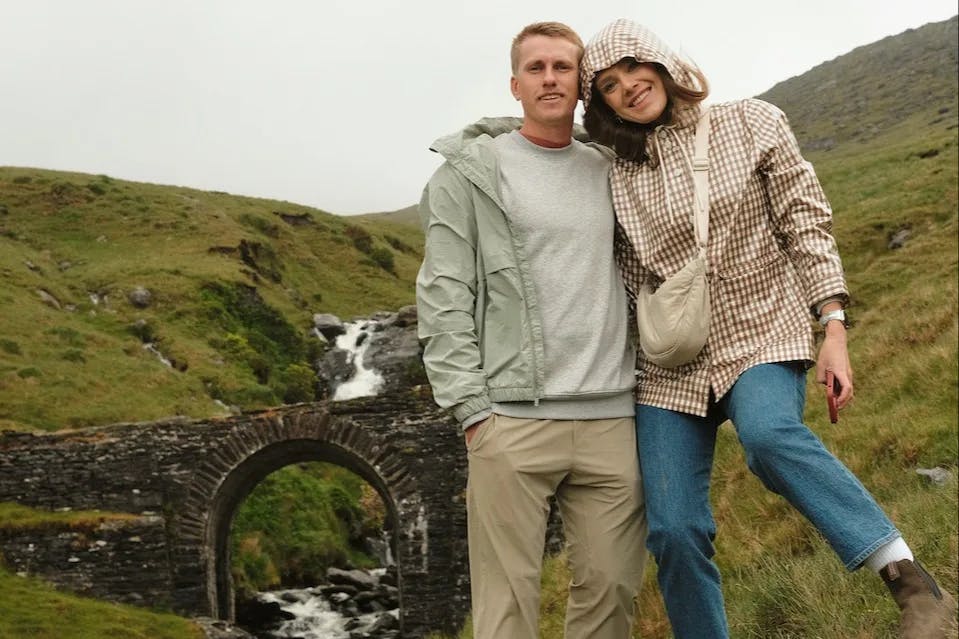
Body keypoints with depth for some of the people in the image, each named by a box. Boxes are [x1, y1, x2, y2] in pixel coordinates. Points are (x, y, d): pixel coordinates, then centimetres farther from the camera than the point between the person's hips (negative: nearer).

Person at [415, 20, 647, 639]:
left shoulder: (611, 170, 16)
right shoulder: (469, 171, 4)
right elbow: (444, 298, -1)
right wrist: (472, 410, -9)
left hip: (612, 418, 4)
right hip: (514, 419, -4)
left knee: (612, 586, 5)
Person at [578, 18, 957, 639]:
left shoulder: (751, 123, 1)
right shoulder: (618, 173, 6)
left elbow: (806, 225, -2)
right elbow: (628, 281, 11)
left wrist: (834, 329, -11)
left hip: (762, 337, -3)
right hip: (671, 365, 4)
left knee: (768, 433, -36)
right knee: (674, 530, -4)